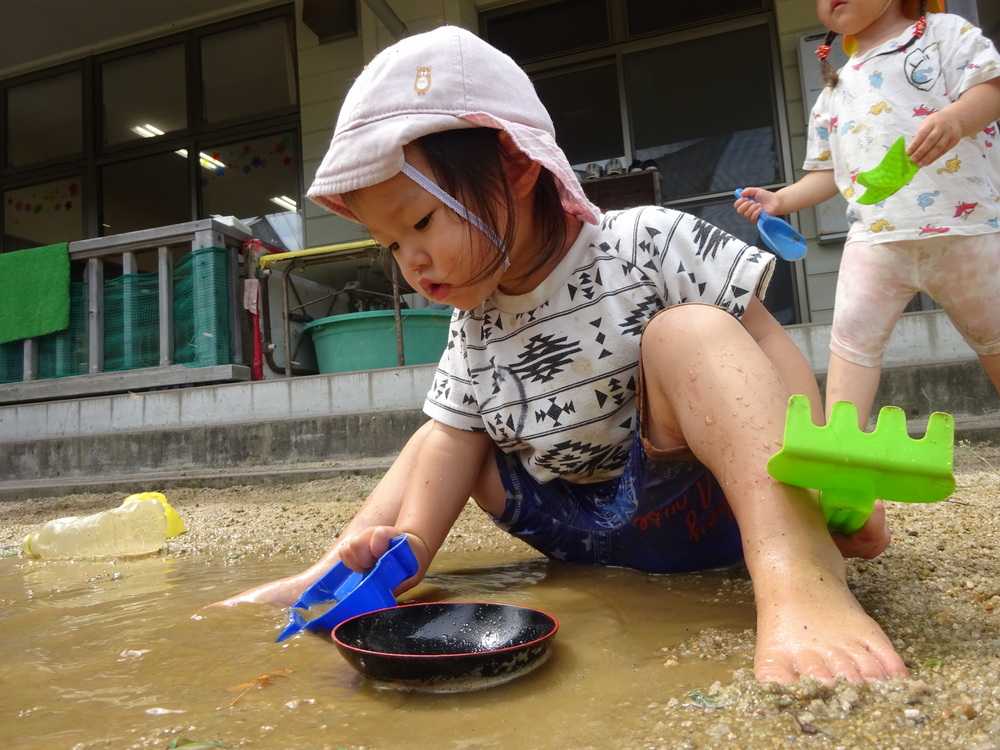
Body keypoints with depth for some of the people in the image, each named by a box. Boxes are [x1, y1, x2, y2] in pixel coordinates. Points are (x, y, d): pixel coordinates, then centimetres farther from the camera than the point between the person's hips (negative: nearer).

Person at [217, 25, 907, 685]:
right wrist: (412, 541, -13)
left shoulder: (652, 244, -13)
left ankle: (799, 572, -43)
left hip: (693, 503, -5)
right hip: (582, 540, 6)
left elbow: (770, 353, -14)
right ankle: (325, 573, 9)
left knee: (684, 332, -29)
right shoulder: (473, 332, 4)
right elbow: (454, 439, 3)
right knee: (443, 428, 6)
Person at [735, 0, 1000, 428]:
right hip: (875, 237, 3)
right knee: (852, 334, -12)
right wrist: (780, 200, 4)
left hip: (964, 224, -3)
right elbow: (829, 173, 19)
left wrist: (955, 118, -27)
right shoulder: (834, 92, 19)